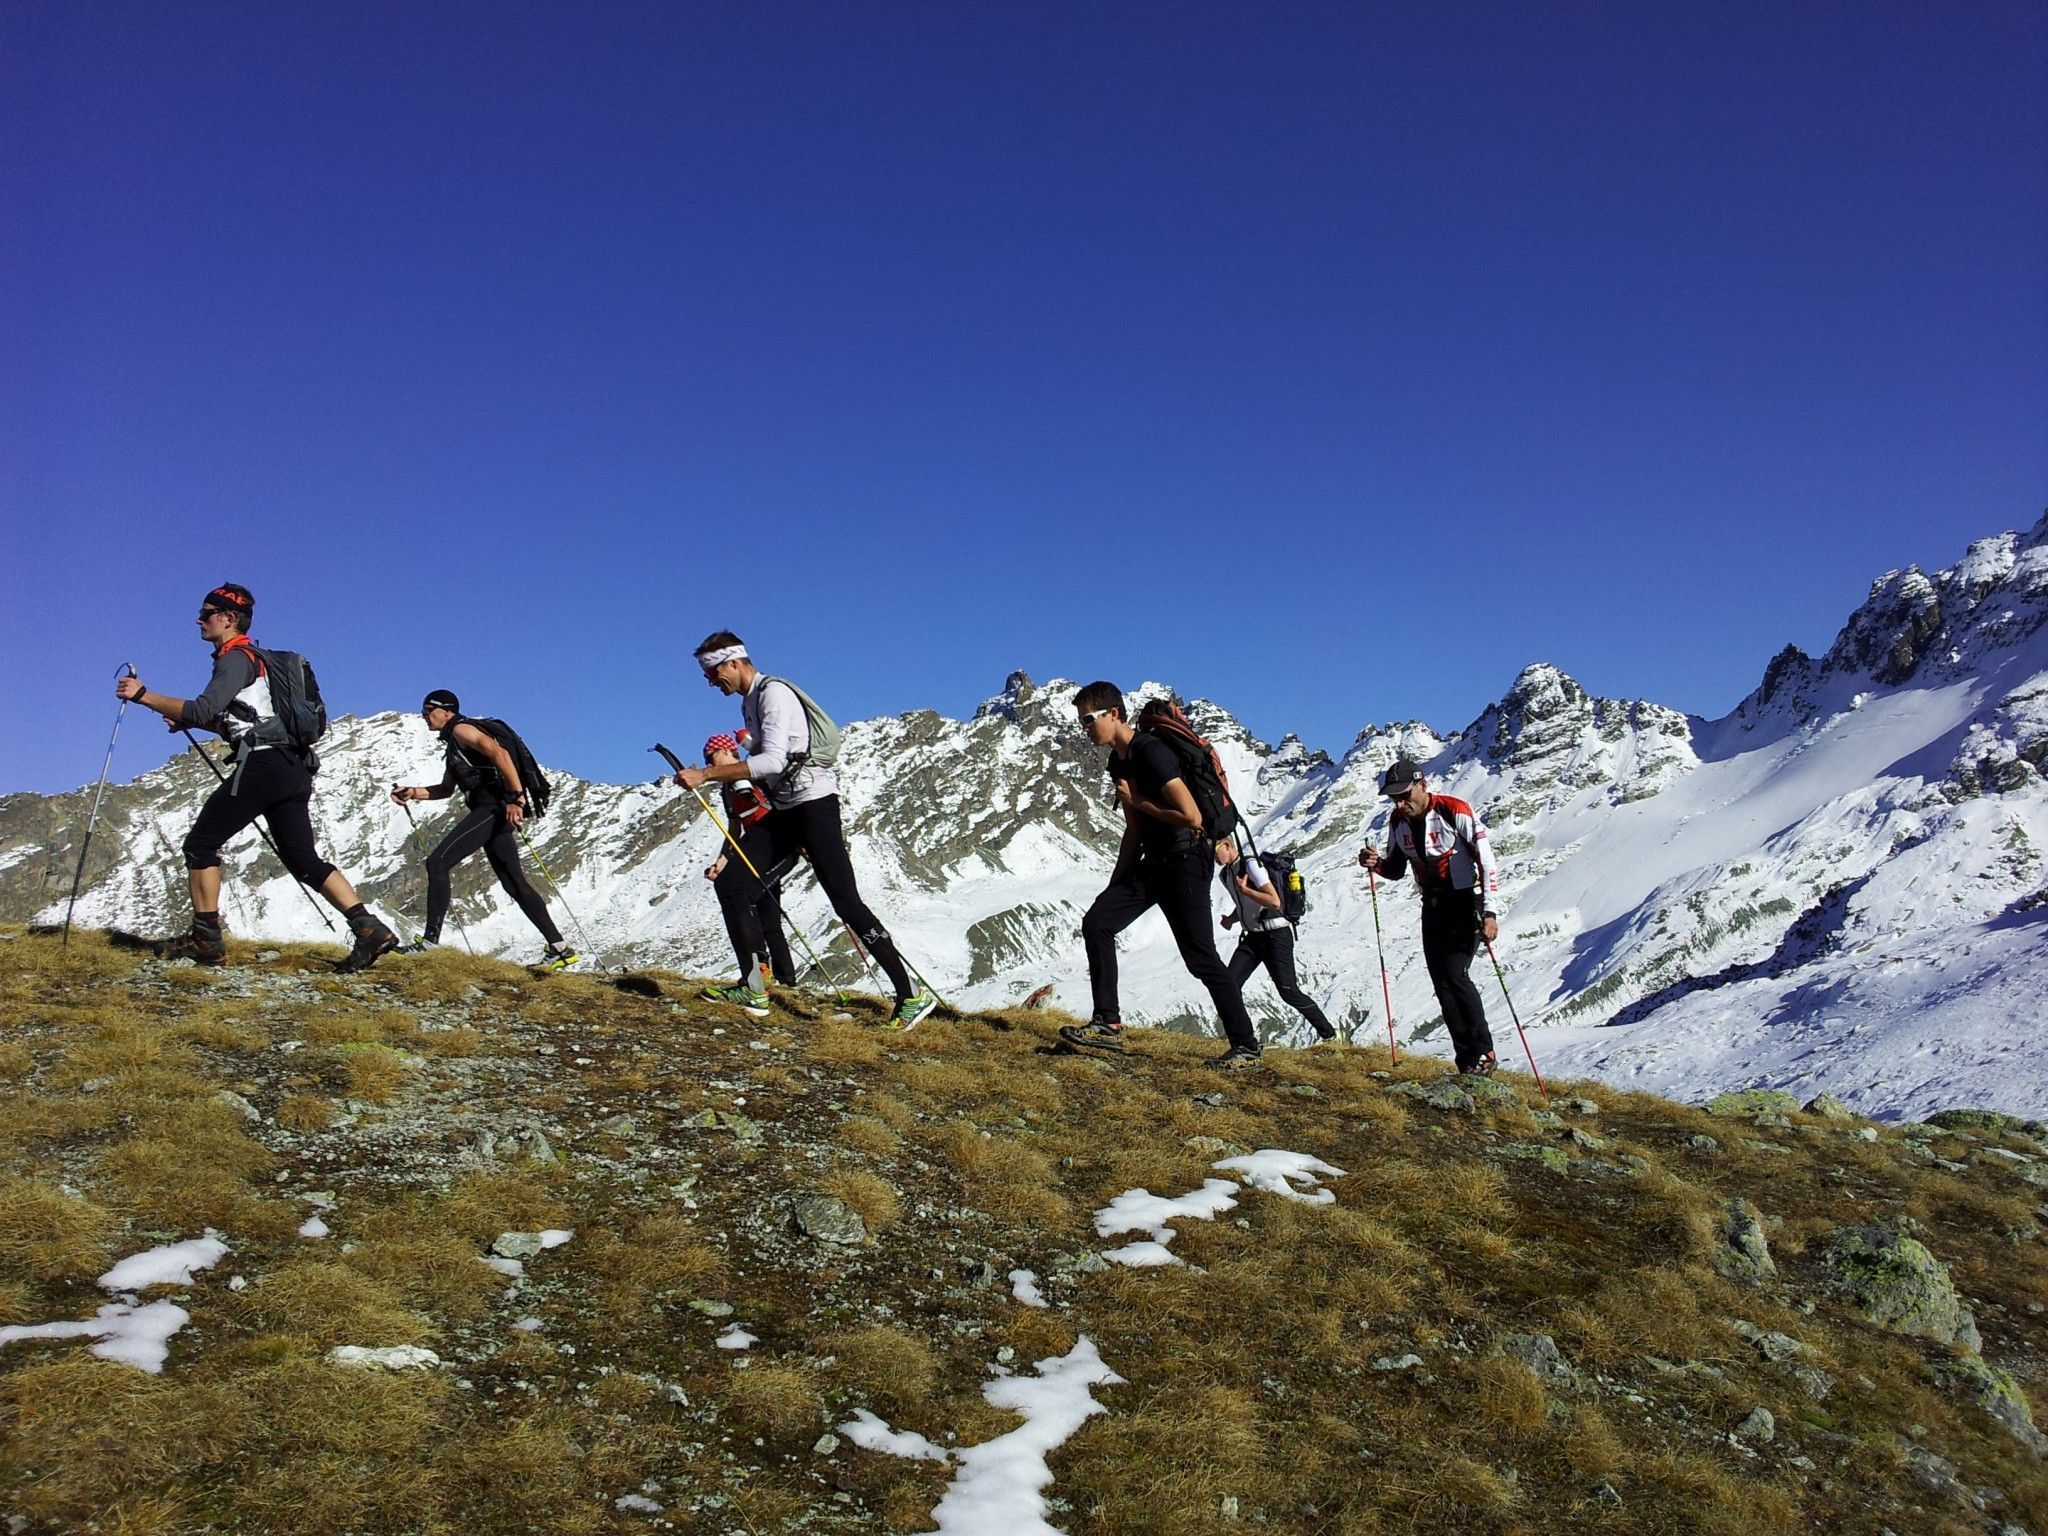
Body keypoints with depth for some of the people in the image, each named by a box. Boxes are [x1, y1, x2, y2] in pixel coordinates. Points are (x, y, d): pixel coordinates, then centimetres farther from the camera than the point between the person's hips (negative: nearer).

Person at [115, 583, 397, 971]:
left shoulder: (236, 658, -3)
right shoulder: (255, 659, 26)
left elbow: (204, 709, -18)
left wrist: (144, 696, -10)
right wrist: (188, 720, 24)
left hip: (262, 764, -9)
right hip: (294, 769, 9)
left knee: (200, 844, 2)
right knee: (304, 861, 7)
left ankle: (206, 939, 2)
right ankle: (369, 929, -5)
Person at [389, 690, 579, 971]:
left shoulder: (461, 729, -4)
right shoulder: (453, 743, 27)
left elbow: (499, 753, -20)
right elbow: (446, 789, 33)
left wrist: (517, 798, -27)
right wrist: (412, 792, 17)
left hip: (495, 808, -10)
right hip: (494, 812, 10)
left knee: (437, 862, -12)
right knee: (514, 883, 9)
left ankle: (431, 939, -14)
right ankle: (560, 950, 8)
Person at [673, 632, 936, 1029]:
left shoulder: (773, 693, -13)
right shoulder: (750, 699, 18)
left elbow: (772, 761, -26)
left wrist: (706, 775, -27)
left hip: (814, 800, -10)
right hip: (784, 809, 10)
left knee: (845, 900, -14)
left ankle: (912, 995, -12)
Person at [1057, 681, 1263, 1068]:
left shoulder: (1151, 752, -19)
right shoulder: (1117, 762, 11)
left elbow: (1191, 816, -25)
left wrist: (1137, 800, -14)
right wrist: (1115, 883, 15)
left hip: (1184, 860, -9)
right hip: (1150, 862, 9)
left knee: (1200, 957, -6)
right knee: (1097, 923, -2)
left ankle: (1245, 1045, 6)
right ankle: (1108, 1024, 1)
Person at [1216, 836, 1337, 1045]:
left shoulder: (1251, 865, -16)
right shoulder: (1224, 874, 10)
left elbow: (1274, 901, -23)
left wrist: (1244, 889, -22)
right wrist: (1231, 919, 5)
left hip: (1276, 934, -8)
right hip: (1253, 936, 8)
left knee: (1288, 992, -7)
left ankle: (1327, 1032, 10)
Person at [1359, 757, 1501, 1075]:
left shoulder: (1455, 811, -18)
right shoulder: (1398, 822, 2)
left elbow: (1486, 860, -18)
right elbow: (1396, 869, 15)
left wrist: (1489, 911, -25)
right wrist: (1377, 863, -9)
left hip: (1464, 902, -7)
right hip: (1432, 906, 7)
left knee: (1454, 975, -17)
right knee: (1441, 982, 2)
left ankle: (1484, 1052, -4)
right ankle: (1467, 1060, 8)